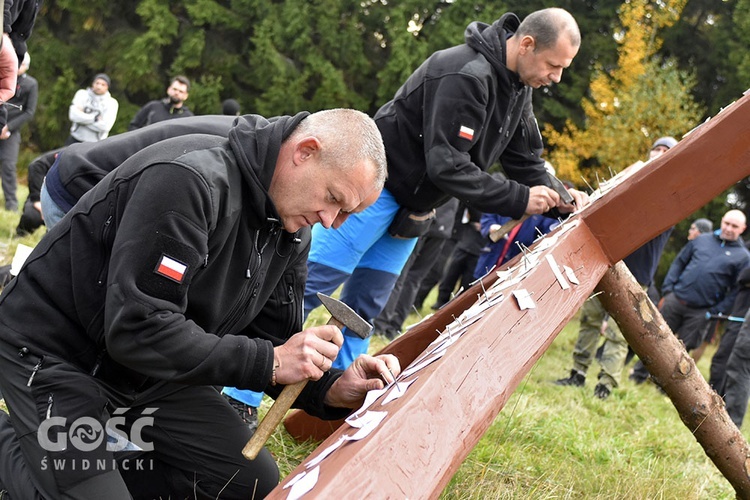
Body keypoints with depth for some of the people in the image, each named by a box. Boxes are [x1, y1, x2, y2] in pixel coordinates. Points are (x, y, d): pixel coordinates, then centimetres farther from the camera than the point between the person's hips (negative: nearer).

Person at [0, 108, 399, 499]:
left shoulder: (292, 234, -2)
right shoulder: (190, 179, -30)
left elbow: (273, 343, 2)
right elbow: (136, 329, -34)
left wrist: (330, 389, -18)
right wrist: (269, 362, -32)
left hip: (149, 367, 8)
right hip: (54, 353, -8)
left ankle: (95, 459, 13)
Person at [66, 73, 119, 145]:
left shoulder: (111, 103, -1)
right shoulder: (82, 94, 5)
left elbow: (105, 126, -14)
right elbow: (73, 115, -11)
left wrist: (83, 118, -10)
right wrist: (95, 118, -12)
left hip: (95, 143, -2)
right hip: (76, 140, 2)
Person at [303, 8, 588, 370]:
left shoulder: (518, 89, 4)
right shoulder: (465, 75, -27)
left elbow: (525, 160, 10)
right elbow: (447, 165, -30)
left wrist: (558, 197, -9)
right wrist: (519, 200, -27)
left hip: (411, 208, 10)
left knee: (364, 305, 8)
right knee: (311, 285, -10)